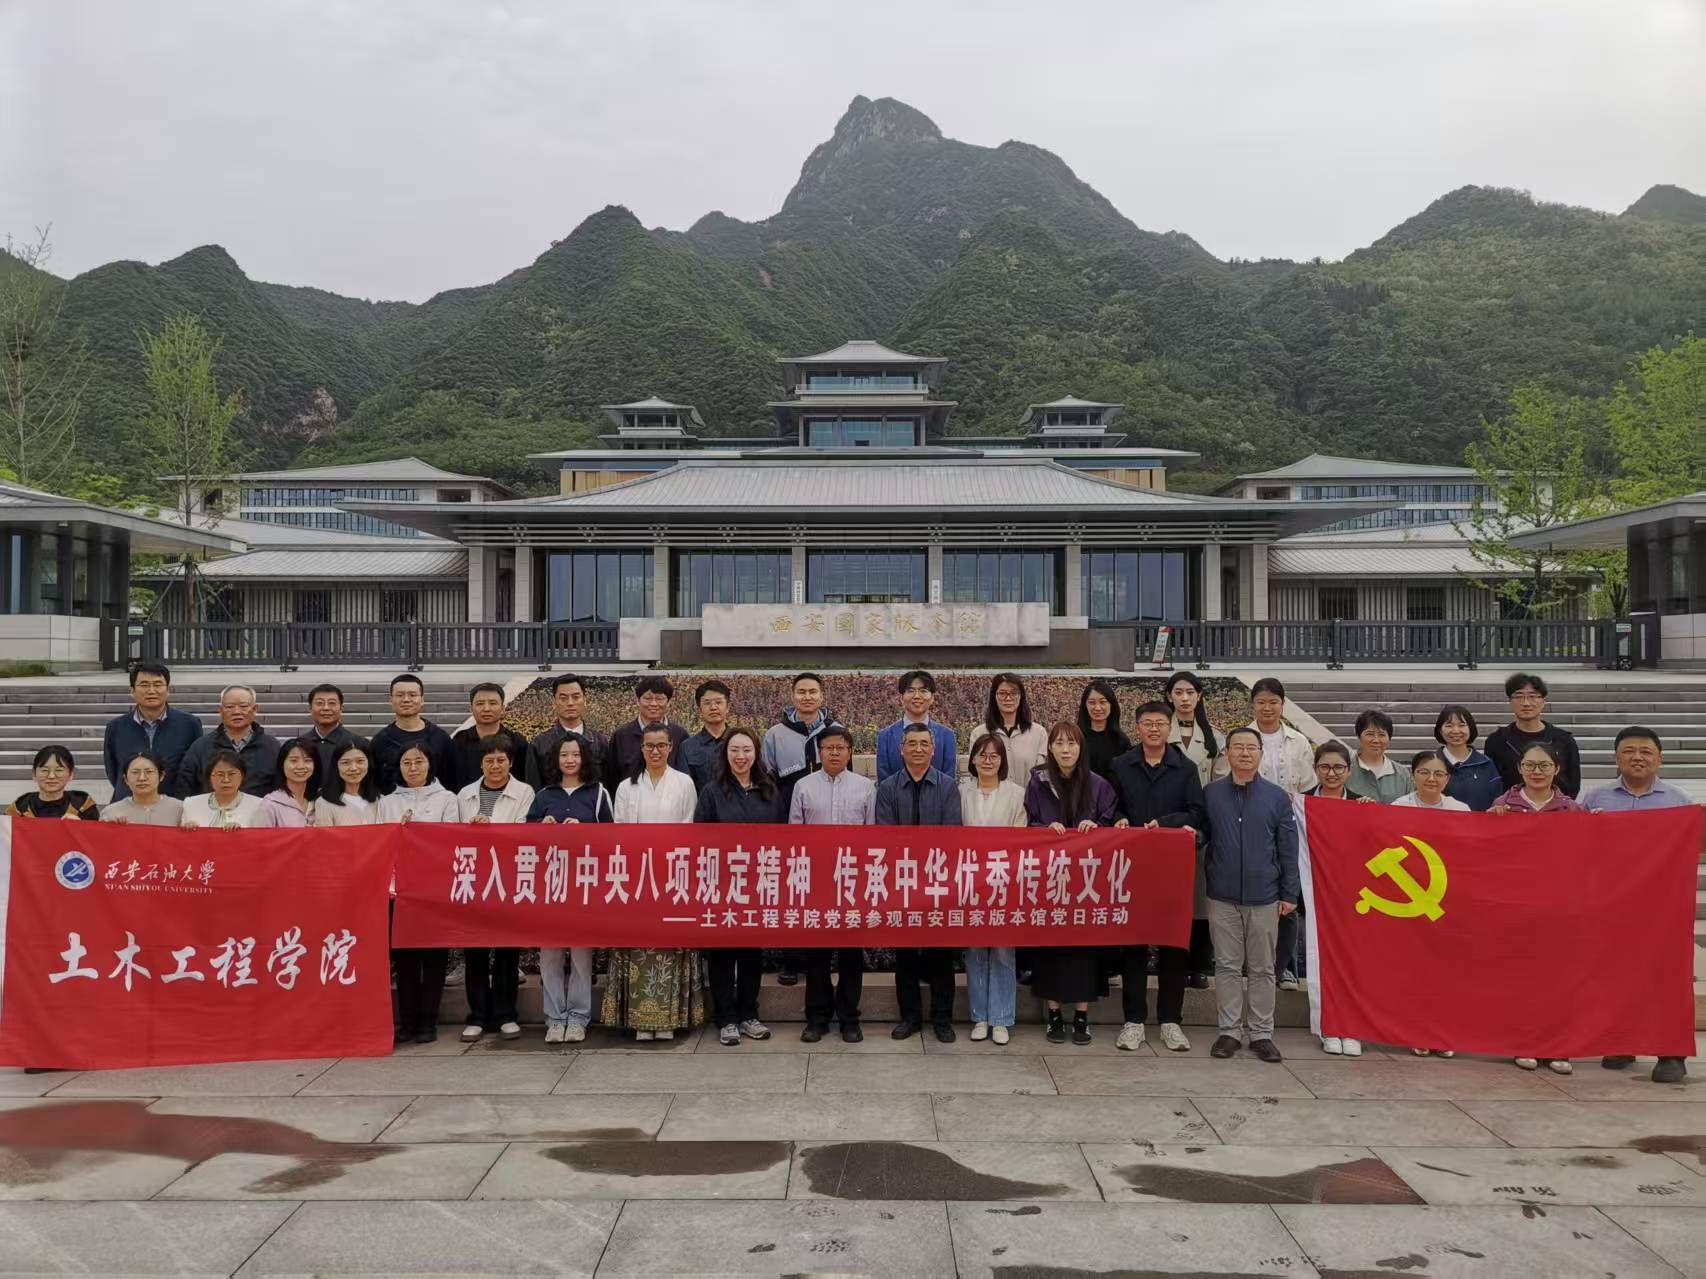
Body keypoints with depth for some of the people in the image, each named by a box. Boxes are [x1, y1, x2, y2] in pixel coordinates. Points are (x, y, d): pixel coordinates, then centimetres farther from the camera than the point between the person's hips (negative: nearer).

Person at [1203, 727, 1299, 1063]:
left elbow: (1288, 849, 3)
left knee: (1262, 969, 7)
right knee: (1227, 966, 6)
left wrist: (1290, 894, 1)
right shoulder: (1211, 793, 3)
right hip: (1223, 897, 0)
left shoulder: (1277, 797, 2)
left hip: (1264, 897, 0)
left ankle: (1262, 1033, 16)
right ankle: (1228, 1030, 14)